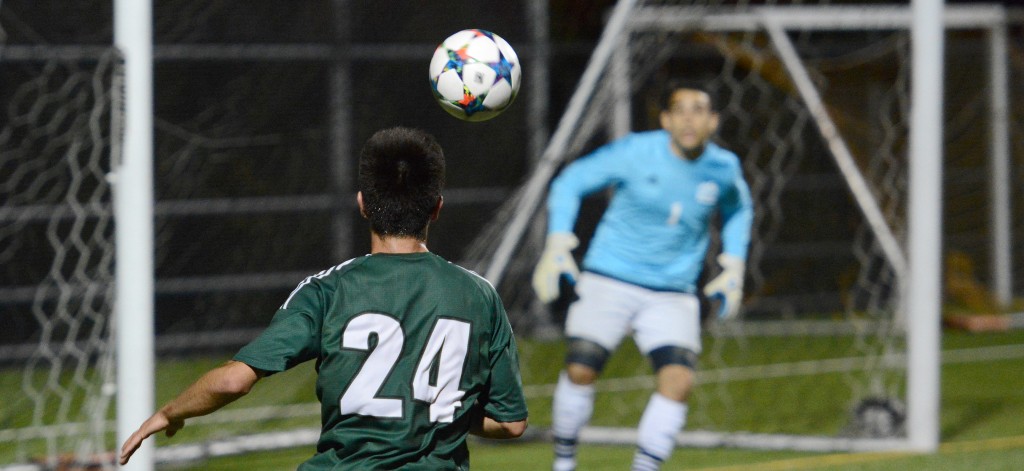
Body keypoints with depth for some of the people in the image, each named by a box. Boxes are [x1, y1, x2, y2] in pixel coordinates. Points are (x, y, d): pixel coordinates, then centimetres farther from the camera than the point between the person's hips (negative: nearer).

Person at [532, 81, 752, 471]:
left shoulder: (724, 168, 0)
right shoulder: (636, 153, -10)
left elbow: (738, 211, 24)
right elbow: (569, 183, 1)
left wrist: (734, 267, 14)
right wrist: (556, 245, -9)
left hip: (673, 296, 2)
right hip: (608, 280, -2)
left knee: (678, 379, -19)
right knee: (580, 370, -15)